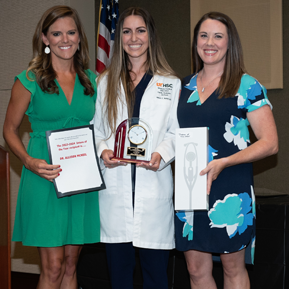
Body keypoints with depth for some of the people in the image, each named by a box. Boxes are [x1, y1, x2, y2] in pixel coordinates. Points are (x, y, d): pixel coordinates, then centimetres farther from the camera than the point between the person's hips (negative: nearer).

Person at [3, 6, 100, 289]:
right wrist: (29, 161, -15)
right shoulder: (29, 79, -2)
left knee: (70, 265, 11)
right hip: (44, 179, -4)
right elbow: (10, 130, 2)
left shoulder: (91, 80, 10)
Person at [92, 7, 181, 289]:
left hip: (154, 188, -1)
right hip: (114, 186, 2)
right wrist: (102, 151, -8)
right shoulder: (105, 82, 13)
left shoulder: (170, 83, 8)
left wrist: (161, 155, -14)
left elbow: (177, 132, 5)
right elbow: (95, 129, 13)